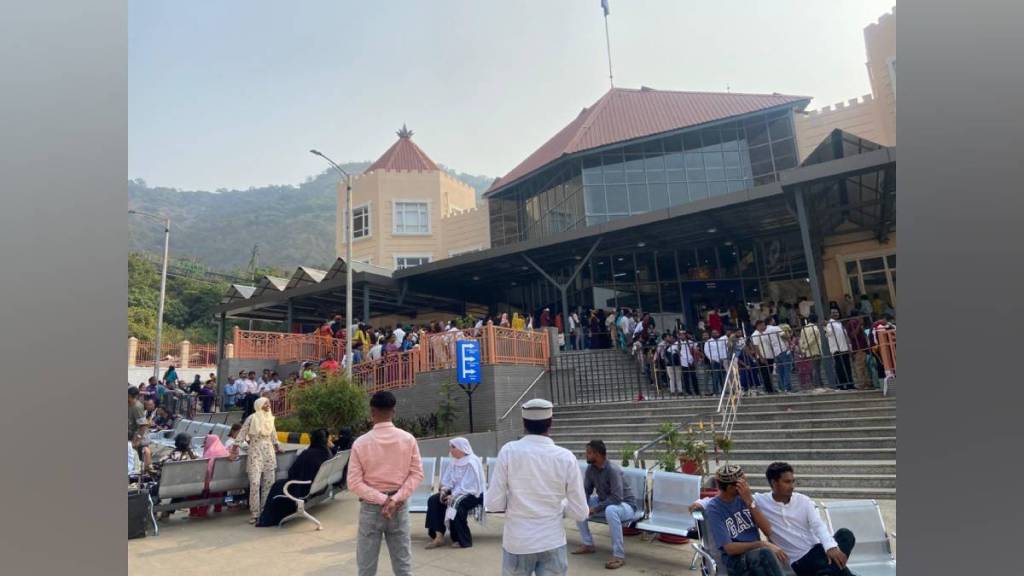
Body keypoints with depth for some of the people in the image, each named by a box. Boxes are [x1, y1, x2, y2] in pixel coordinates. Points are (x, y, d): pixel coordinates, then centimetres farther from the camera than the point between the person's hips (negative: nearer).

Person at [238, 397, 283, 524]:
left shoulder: (270, 418, 8)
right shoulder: (252, 418, -7)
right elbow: (241, 435, -7)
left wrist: (277, 447, 19)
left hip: (269, 453, 5)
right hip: (255, 453, -5)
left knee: (269, 482, 5)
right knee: (255, 483, -11)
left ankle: (265, 510, 15)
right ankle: (254, 513, -2)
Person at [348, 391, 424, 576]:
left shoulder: (361, 443, -10)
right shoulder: (408, 439, -5)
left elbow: (354, 483, -11)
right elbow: (417, 473, -6)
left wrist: (381, 500, -11)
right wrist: (396, 499, -11)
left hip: (370, 508, -2)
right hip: (399, 507, 2)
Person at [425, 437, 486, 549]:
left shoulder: (472, 462, -18)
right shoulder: (454, 462, 6)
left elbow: (469, 486, -23)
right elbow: (448, 480, 9)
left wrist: (453, 496, -27)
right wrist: (444, 490, -12)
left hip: (473, 494, -8)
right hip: (456, 492, 8)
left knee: (455, 504, -35)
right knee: (433, 500, -13)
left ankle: (463, 540, -18)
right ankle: (438, 536, -15)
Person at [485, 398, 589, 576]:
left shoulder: (508, 451, -12)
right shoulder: (566, 457, -9)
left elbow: (493, 504, -9)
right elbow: (580, 513, -5)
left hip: (517, 543, 0)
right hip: (552, 543, 0)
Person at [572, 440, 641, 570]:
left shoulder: (613, 469, -29)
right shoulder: (590, 468, -6)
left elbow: (617, 498, -32)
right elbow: (586, 490, 1)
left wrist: (596, 509, -29)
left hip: (625, 505, -8)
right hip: (604, 502, 8)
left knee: (610, 510, -41)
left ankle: (619, 556, -30)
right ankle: (588, 545, 7)